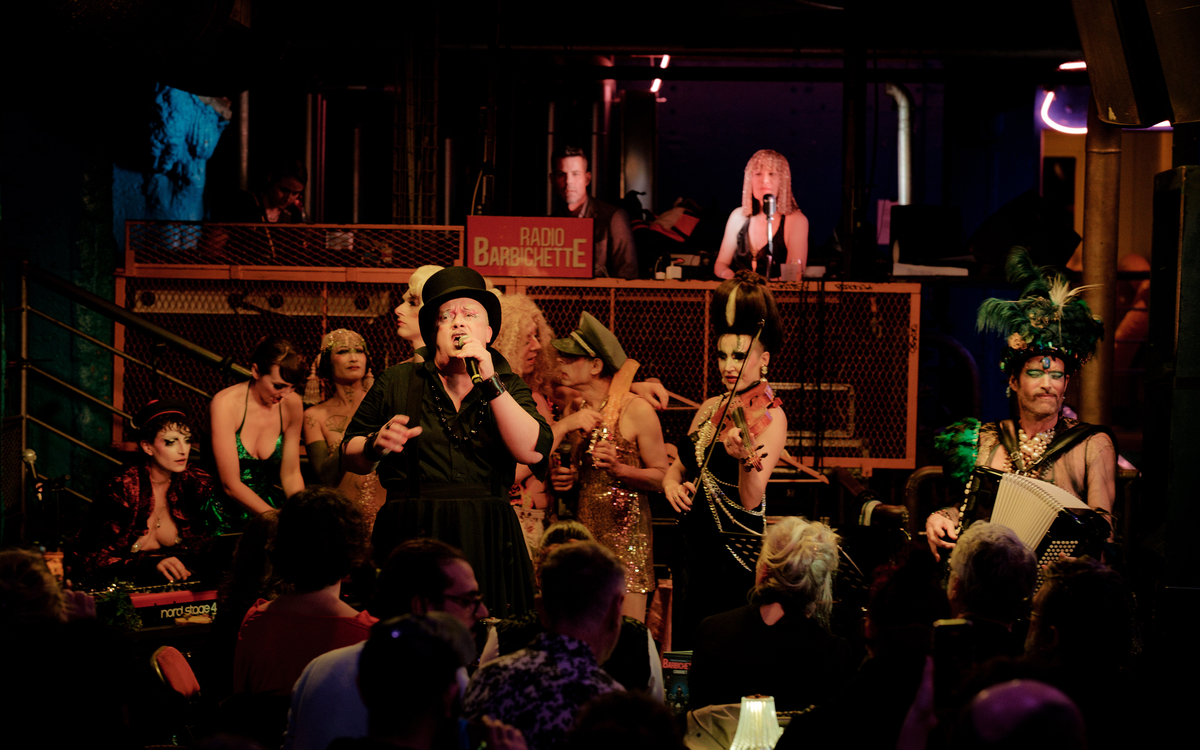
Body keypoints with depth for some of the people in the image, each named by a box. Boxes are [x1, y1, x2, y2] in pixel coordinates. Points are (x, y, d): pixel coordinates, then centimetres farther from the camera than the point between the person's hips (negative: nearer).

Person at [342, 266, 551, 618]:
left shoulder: (509, 387, 12)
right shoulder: (398, 383, 9)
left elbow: (533, 453, -7)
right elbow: (349, 458, 14)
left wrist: (490, 382, -11)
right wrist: (375, 445, -9)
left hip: (486, 542, 1)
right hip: (412, 536, -1)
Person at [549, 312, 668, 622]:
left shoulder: (636, 410, -7)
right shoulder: (573, 412, 11)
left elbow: (662, 477, -7)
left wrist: (620, 469, -21)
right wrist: (562, 480, 6)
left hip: (625, 529, -5)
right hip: (581, 528, 5)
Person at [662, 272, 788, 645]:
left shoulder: (769, 416, -11)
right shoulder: (710, 409, 10)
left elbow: (751, 500, -22)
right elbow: (677, 467, 18)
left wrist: (744, 456, -41)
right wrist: (672, 483, -5)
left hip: (738, 557, -7)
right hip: (695, 544, 7)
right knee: (686, 649, 10)